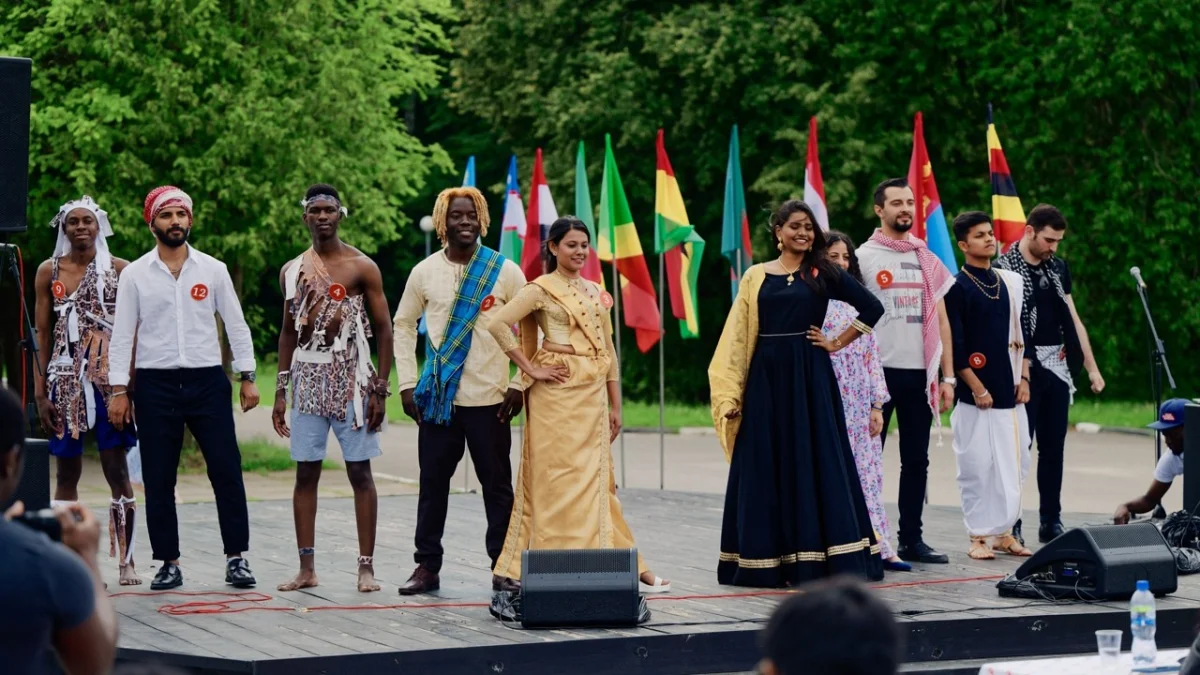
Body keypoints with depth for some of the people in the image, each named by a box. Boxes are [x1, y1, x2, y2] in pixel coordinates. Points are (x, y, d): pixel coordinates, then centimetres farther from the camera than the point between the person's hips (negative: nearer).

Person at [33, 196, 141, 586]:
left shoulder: (119, 270, 4)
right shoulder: (49, 272, 7)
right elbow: (42, 335, 7)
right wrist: (40, 393, 2)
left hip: (110, 377, -1)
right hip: (66, 379, 1)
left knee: (117, 469, -5)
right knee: (67, 471, 4)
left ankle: (126, 560, -1)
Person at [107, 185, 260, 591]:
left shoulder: (213, 270, 5)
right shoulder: (134, 275, 3)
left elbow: (236, 325, 8)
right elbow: (121, 336, 3)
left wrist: (247, 378, 1)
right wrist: (118, 390, -3)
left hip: (207, 381, 0)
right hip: (155, 385, 0)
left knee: (226, 471, -3)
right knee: (158, 480, 3)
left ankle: (236, 558, 4)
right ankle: (169, 563, 11)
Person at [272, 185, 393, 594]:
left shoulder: (362, 267, -1)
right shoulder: (292, 271, 11)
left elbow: (384, 330, -2)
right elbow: (288, 333, 16)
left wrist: (380, 390, -8)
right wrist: (280, 391, 11)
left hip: (351, 380, -4)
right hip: (308, 381, 4)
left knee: (360, 472, -2)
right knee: (305, 474, 3)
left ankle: (366, 567, 1)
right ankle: (307, 568, 8)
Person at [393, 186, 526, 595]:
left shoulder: (505, 272, 0)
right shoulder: (425, 272, 5)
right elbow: (403, 325, 13)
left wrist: (519, 382, -3)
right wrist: (407, 382, 5)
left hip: (490, 399, -1)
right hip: (437, 397, 2)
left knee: (497, 484, 1)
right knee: (432, 481, 5)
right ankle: (427, 566, 13)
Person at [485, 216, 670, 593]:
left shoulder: (595, 293, 16)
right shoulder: (541, 289, -3)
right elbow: (498, 325, -14)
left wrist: (615, 404, 14)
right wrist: (530, 369, -12)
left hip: (593, 393, 6)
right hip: (557, 393, -6)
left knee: (595, 481, 7)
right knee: (557, 480, -5)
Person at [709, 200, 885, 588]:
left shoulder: (823, 274, 3)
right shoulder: (756, 277, 7)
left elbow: (872, 309, 2)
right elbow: (738, 338, 6)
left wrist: (838, 343, -2)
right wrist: (731, 395, 0)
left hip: (810, 378, -2)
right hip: (766, 379, 2)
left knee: (814, 463, -3)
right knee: (767, 468, 4)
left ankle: (812, 559, 0)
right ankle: (768, 561, 10)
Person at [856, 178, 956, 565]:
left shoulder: (927, 260, 12)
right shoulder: (864, 258, -2)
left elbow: (940, 320, 13)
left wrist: (947, 376, 8)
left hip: (920, 373, 5)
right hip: (879, 371, -5)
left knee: (916, 460, 8)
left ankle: (911, 539, 14)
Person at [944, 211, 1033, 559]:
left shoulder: (1010, 282, 12)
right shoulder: (957, 287, -6)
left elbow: (1021, 334, 17)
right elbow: (955, 345, -9)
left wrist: (1024, 378, 7)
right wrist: (977, 388, -12)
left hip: (1011, 391, 6)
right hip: (975, 393, -6)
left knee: (1014, 461, 6)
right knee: (977, 463, -4)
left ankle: (1004, 531, 15)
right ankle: (978, 536, 3)